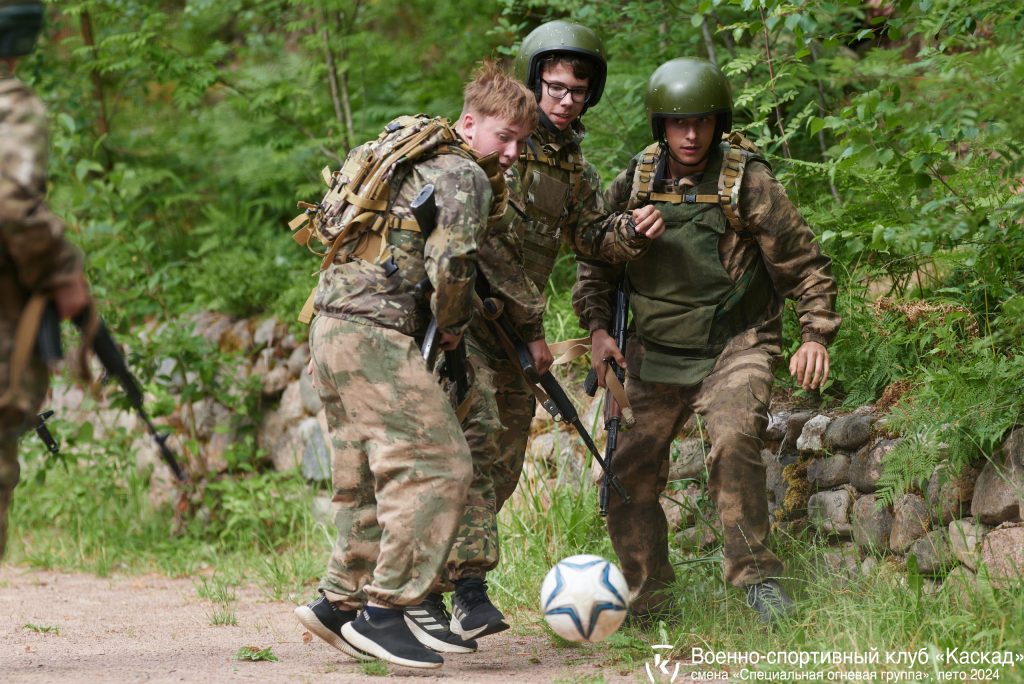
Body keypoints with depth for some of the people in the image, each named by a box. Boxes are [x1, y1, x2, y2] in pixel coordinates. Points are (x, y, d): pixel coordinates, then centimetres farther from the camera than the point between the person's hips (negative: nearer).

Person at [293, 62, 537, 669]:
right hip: (377, 331, -10)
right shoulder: (465, 175, -6)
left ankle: (339, 602, 20)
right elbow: (450, 264, -20)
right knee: (438, 466, -12)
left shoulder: (416, 156, 23)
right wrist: (453, 325, 0)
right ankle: (382, 613, -14)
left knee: (371, 477, 17)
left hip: (334, 325, 10)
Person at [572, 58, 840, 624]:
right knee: (627, 471, 1)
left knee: (734, 442, -29)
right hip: (655, 352, 4)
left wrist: (816, 336, -13)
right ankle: (647, 599, 18)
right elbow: (596, 260, 14)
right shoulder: (634, 183, 0)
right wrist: (597, 329, 1)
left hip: (734, 348, -4)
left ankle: (756, 577, -19)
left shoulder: (747, 182, -10)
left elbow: (804, 263, -4)